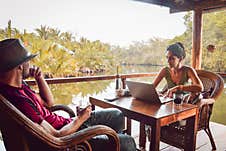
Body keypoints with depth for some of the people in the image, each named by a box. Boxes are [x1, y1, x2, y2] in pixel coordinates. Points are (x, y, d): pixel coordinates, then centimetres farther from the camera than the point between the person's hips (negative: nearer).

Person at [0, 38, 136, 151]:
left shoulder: (18, 85, 0)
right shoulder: (19, 101, -31)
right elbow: (57, 136, -28)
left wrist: (39, 78, -4)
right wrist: (81, 118, -12)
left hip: (65, 124, 9)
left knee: (117, 115, 15)